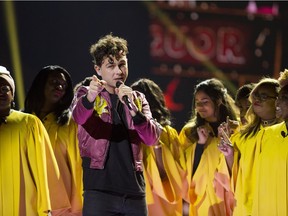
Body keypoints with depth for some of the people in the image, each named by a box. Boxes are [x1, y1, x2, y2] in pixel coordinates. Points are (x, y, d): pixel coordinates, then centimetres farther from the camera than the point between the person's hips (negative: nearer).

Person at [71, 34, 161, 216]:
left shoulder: (138, 99, 16)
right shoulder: (86, 95, 7)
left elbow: (152, 138, 1)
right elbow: (79, 117, -17)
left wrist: (133, 109, -17)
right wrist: (89, 98, -40)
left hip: (134, 191, 3)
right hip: (100, 191, -3)